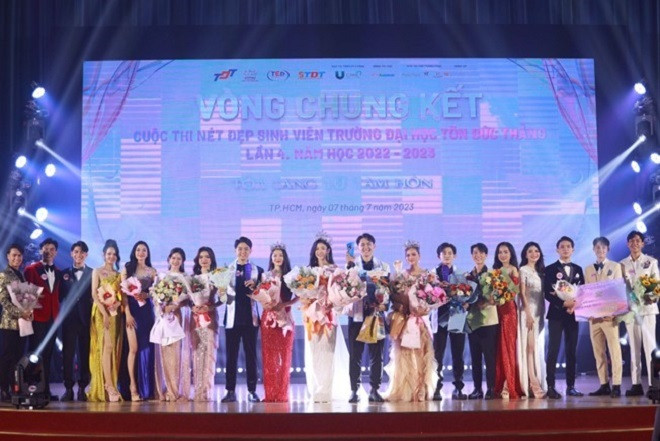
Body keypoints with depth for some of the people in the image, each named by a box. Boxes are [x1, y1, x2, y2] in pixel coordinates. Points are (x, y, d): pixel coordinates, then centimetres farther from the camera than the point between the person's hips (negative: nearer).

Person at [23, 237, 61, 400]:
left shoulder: (58, 273, 15)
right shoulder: (31, 269, 0)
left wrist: (58, 311, 7)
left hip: (52, 318, 5)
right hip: (37, 317, -5)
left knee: (47, 356, 8)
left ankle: (46, 390, 11)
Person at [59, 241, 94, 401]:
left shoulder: (93, 273, 8)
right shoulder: (64, 274, 13)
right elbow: (61, 296, 9)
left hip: (86, 318, -1)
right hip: (69, 319, 1)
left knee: (85, 354, 1)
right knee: (68, 354, -1)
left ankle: (82, 388, 7)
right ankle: (68, 388, 4)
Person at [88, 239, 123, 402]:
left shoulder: (119, 274, 17)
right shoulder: (97, 271, 5)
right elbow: (94, 294, -4)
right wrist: (105, 313, -15)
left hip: (116, 314, 4)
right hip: (102, 312, -4)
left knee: (115, 349, 0)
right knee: (107, 346, -16)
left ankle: (112, 385, 2)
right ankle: (109, 385, -19)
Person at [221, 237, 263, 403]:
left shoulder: (258, 270, 10)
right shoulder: (227, 270, 8)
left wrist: (255, 286, -11)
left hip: (251, 317, 0)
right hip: (233, 317, 0)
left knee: (251, 354, 2)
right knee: (231, 354, 0)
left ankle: (252, 391, 7)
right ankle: (230, 390, 4)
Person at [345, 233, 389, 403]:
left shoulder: (383, 266, 11)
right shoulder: (352, 264, 6)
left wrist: (384, 304, -10)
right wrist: (349, 265, -21)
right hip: (357, 314, -1)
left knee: (376, 354, 3)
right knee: (355, 354, 1)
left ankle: (374, 390, 9)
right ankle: (354, 390, 6)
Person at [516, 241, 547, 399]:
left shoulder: (540, 271, 16)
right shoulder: (523, 270, -3)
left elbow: (543, 294, 16)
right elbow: (522, 293, -9)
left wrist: (542, 313, 9)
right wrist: (528, 313, -17)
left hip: (539, 311, 7)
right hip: (528, 311, -7)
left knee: (539, 347, 5)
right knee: (529, 346, -11)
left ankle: (539, 383, 7)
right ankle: (532, 385, -14)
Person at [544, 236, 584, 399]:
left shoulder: (578, 269, 14)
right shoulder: (550, 269, 2)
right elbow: (547, 293, -6)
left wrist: (574, 305, -8)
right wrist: (563, 304, -18)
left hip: (573, 314, 4)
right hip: (556, 314, -4)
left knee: (571, 351, 6)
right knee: (553, 351, -7)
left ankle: (571, 386, 11)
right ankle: (551, 387, -7)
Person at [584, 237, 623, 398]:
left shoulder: (615, 266, 8)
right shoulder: (588, 269, 16)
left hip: (609, 314, -3)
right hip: (594, 315, 3)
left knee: (614, 350, -6)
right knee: (598, 352, 3)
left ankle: (616, 385, -6)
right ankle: (604, 385, 7)